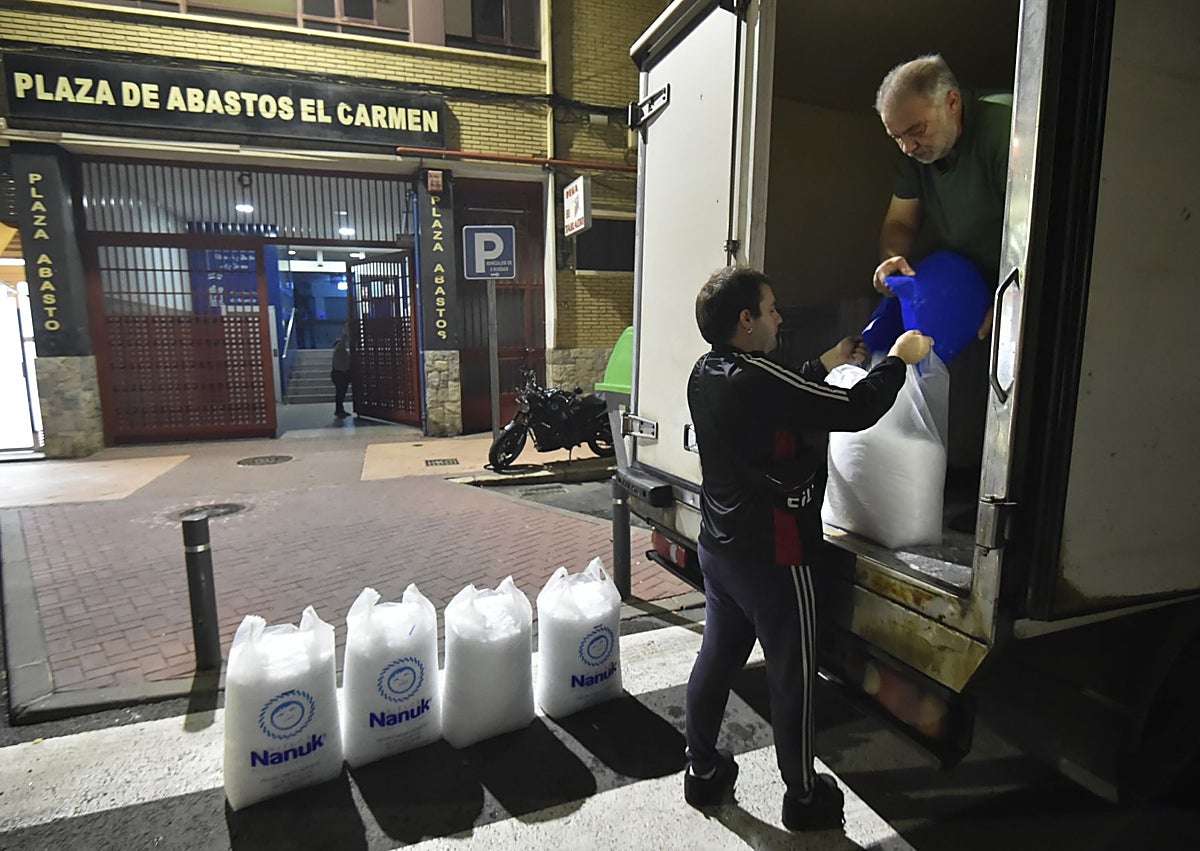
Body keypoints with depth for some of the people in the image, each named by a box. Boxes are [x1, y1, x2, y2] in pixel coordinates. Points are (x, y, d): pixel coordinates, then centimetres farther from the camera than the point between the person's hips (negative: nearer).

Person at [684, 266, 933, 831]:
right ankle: (803, 797, 30)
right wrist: (899, 359, -4)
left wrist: (826, 365, 22)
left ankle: (703, 772, 36)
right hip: (773, 557, -8)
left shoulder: (706, 375, 3)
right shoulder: (756, 378, -24)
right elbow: (854, 412, -20)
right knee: (793, 676, 10)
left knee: (717, 658, 19)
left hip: (718, 547, 8)